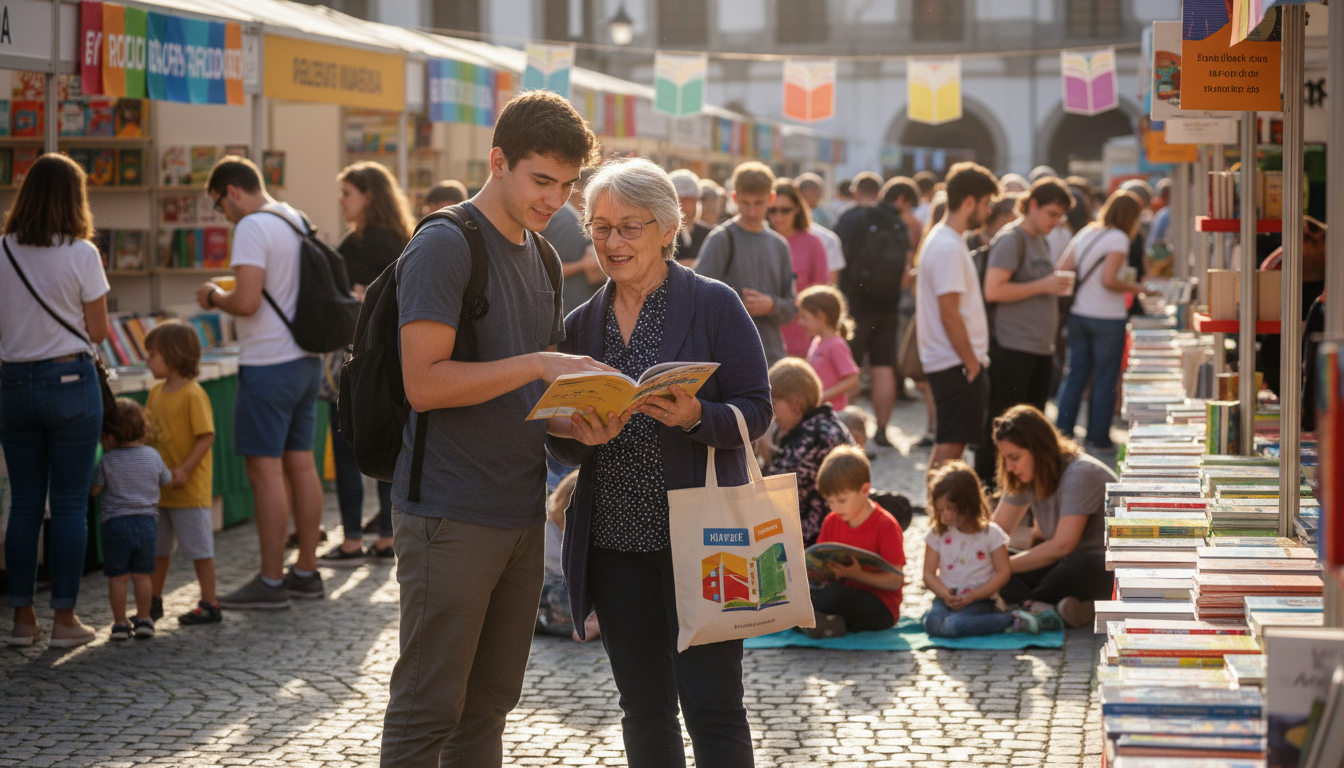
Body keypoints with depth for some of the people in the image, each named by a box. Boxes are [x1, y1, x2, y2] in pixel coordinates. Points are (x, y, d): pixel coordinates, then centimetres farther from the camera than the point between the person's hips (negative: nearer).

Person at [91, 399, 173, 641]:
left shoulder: (107, 462, -7)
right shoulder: (152, 456, 3)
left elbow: (94, 490, -1)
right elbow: (167, 480, 15)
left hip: (116, 523, -3)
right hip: (147, 522, 3)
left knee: (117, 577, 4)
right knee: (142, 575, 10)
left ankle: (120, 623, 6)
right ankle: (143, 620, 13)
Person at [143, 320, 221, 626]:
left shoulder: (193, 394, -16)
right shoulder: (156, 392, 9)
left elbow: (206, 436, -19)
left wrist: (185, 469, -24)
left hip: (190, 489, -8)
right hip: (159, 488, 8)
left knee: (199, 547, -1)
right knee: (157, 547, 16)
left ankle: (209, 604, 6)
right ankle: (154, 602, 26)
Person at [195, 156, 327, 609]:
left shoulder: (253, 228, -15)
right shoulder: (297, 221, 13)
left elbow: (247, 302, -22)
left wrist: (214, 297, -3)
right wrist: (228, 294, 20)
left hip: (268, 365, -9)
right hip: (306, 359, 9)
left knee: (265, 469, -4)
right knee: (301, 463, 12)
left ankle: (271, 582, -2)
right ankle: (306, 572, 17)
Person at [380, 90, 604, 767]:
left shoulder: (542, 258, 16)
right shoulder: (444, 247, -11)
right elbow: (424, 383, -19)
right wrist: (537, 365, -23)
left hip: (523, 512, 8)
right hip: (449, 516, -8)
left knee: (489, 704, 13)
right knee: (428, 709, -4)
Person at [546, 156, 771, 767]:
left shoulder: (714, 305, -2)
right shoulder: (581, 324, 11)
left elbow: (755, 412, -5)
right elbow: (562, 445, 12)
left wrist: (696, 418, -24)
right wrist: (580, 436, -11)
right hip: (614, 543, 5)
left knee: (712, 707, -6)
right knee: (643, 709, 12)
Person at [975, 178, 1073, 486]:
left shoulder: (1041, 241, 17)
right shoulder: (1011, 240, -11)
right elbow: (994, 290, -21)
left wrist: (1058, 286, 13)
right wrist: (1043, 286, -18)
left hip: (1040, 347, 9)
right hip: (1012, 347, -9)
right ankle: (986, 482, 1)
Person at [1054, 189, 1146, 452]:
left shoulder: (1086, 233, 8)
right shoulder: (1118, 238, -12)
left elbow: (1063, 271, 7)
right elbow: (1109, 280, -21)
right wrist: (1133, 288, -5)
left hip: (1078, 314, 6)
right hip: (1107, 317, -6)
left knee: (1075, 374, 12)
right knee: (1105, 379, 4)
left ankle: (1062, 430, 9)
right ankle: (1099, 437, 9)